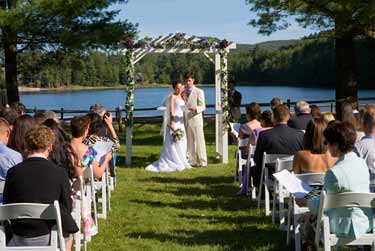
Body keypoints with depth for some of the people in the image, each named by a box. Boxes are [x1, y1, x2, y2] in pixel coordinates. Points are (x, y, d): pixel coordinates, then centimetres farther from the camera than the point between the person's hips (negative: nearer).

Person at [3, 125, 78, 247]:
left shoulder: (13, 172, -10)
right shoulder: (59, 173, -14)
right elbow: (67, 208, -4)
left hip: (20, 239, 1)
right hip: (48, 236, -1)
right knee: (68, 228, 30)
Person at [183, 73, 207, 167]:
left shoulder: (199, 92, -1)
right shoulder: (183, 92, 13)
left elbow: (203, 106, -6)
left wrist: (195, 109, -25)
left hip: (196, 119, -4)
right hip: (186, 120, 4)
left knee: (199, 141, -2)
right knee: (189, 142, 6)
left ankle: (202, 162, 2)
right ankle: (192, 161, 13)